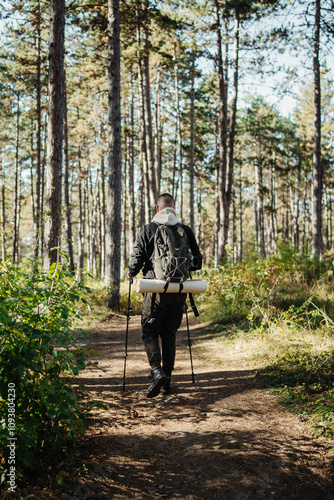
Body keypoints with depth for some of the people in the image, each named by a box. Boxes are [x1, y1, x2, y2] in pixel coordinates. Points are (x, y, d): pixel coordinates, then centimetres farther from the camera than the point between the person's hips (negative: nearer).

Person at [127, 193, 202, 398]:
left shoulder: (147, 230, -2)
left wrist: (131, 274, 15)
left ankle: (157, 371, -15)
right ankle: (168, 380, 14)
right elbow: (198, 262, 6)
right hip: (179, 290, 3)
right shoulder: (186, 230, 5)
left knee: (150, 331, 6)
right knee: (170, 334, 12)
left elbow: (137, 258, -6)